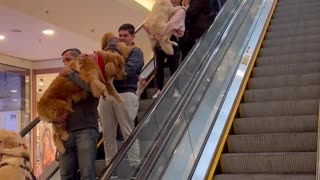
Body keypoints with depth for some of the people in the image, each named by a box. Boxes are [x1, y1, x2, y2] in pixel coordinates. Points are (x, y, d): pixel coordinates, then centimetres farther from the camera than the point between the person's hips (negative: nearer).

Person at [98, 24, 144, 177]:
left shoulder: (136, 52, 6)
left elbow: (127, 70, -12)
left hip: (125, 94, -5)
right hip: (107, 94, 5)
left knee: (128, 132, -4)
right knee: (108, 134, 6)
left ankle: (135, 166, 1)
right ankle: (110, 166, 13)